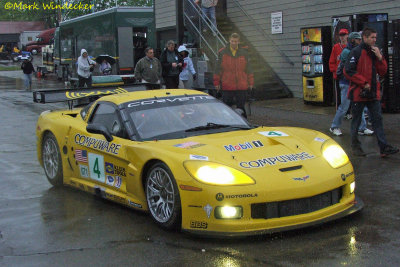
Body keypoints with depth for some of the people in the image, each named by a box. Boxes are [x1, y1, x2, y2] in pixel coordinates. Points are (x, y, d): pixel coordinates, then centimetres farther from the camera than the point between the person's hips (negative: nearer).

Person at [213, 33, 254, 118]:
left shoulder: (244, 53, 7)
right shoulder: (222, 53, 3)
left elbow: (248, 69, 10)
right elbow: (218, 69, 6)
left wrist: (251, 82, 6)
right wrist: (216, 82, 3)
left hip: (242, 86, 1)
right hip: (227, 87, -1)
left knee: (241, 107, 6)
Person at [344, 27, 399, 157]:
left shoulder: (375, 52, 12)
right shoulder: (356, 52, -8)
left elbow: (382, 72, 11)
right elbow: (348, 71, -15)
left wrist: (380, 57, -4)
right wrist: (364, 83, -15)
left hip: (373, 93, 6)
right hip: (358, 92, -6)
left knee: (377, 119, 1)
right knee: (356, 120, 6)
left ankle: (384, 148, 0)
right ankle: (355, 146, 19)